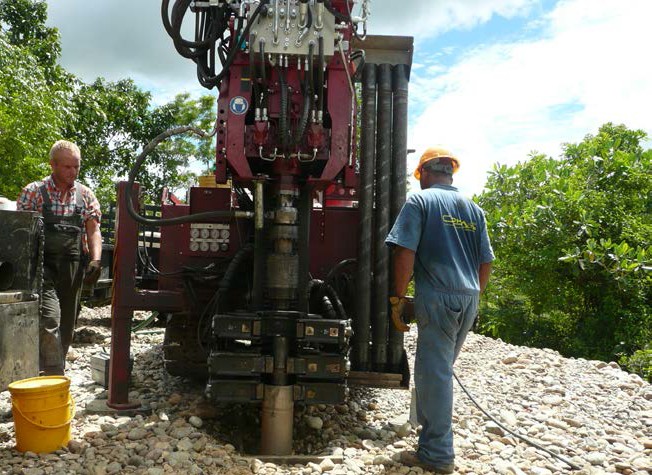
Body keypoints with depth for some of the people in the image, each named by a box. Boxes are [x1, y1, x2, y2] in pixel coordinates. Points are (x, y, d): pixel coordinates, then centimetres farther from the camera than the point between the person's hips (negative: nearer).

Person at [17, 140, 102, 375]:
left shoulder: (85, 195, 10)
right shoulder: (33, 192, 2)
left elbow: (93, 230, 6)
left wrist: (95, 260, -10)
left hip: (73, 269, 4)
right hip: (43, 266, -3)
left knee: (66, 328, 9)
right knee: (50, 319, -18)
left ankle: (53, 374, 25)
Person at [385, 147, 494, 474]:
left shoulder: (420, 201, -2)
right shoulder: (474, 209, 16)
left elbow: (405, 253, -12)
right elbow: (486, 262, 16)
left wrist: (397, 298, -6)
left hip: (437, 297, -6)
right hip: (469, 299, 6)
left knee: (433, 372, 0)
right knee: (442, 368, 18)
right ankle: (431, 430, 30)